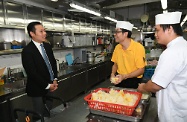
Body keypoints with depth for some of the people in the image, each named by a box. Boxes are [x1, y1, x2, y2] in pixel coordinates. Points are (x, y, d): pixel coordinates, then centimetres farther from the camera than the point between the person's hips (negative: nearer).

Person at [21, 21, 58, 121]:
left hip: (50, 85, 6)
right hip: (38, 89, -6)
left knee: (48, 112, 18)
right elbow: (32, 73, -19)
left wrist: (55, 80, -1)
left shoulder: (47, 46, 3)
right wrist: (47, 85, -13)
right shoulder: (27, 51, -18)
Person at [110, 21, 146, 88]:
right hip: (119, 80, 5)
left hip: (133, 82, -4)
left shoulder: (139, 47, -19)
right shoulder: (117, 47, -3)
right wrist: (113, 74, -9)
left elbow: (141, 70, -17)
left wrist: (124, 76, -26)